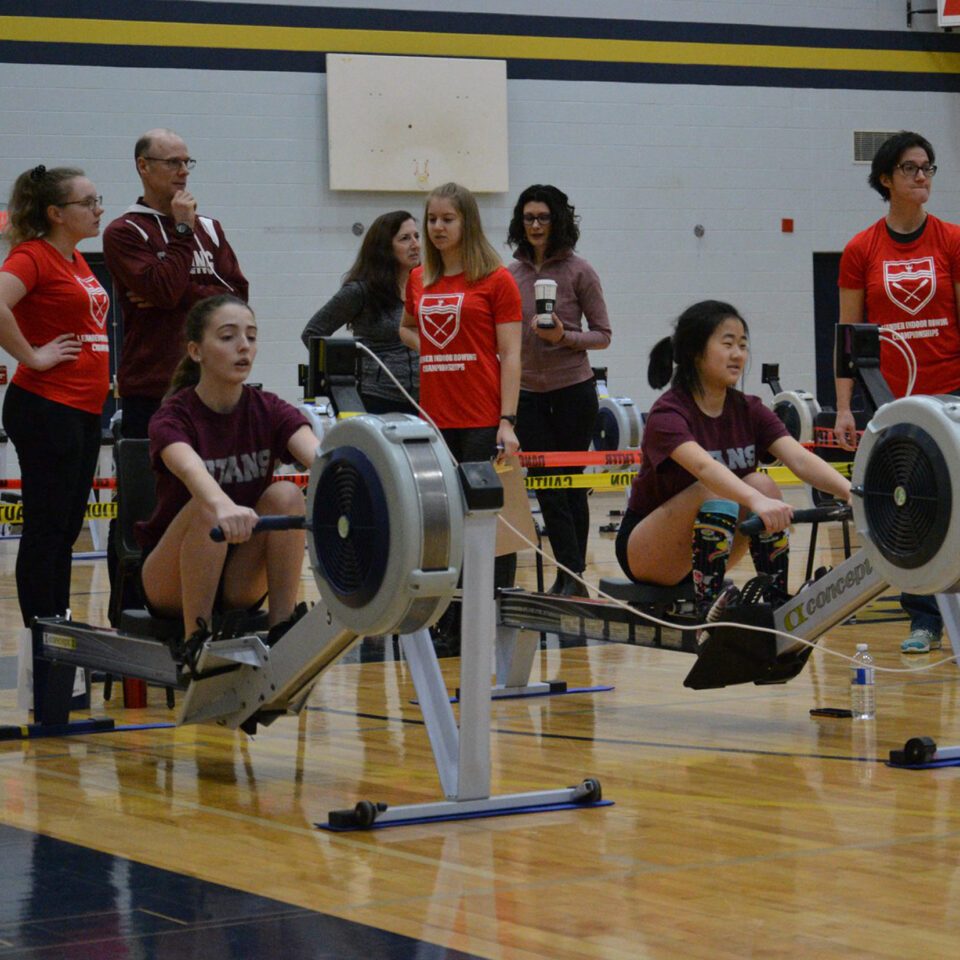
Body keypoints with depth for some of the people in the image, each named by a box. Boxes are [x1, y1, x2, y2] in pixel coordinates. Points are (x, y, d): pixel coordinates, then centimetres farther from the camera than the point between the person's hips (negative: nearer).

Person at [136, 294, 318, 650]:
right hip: (170, 582, -3)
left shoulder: (269, 411, -5)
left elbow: (319, 456, -26)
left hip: (241, 583, 3)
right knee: (207, 506, -32)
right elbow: (190, 469, -39)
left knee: (286, 494, -23)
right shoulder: (173, 418, -15)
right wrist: (224, 507, -63)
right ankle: (195, 641, -23)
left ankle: (283, 626, -17)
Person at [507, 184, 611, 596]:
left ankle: (572, 577, 9)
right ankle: (570, 573, 5)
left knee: (570, 483, 3)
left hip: (573, 389, -4)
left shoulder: (578, 271, -4)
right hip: (527, 391, 4)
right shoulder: (511, 275, 7)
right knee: (546, 486, 1)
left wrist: (564, 337, -19)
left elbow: (602, 335, -3)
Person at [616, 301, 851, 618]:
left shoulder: (748, 411, -3)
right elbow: (703, 467, -42)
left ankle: (778, 605, -16)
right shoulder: (668, 414, -21)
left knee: (761, 483, -20)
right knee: (714, 490, -31)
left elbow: (801, 460, -18)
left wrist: (853, 493, -36)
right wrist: (757, 502, -60)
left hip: (708, 549, 6)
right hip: (645, 552, -6)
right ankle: (709, 608, -29)